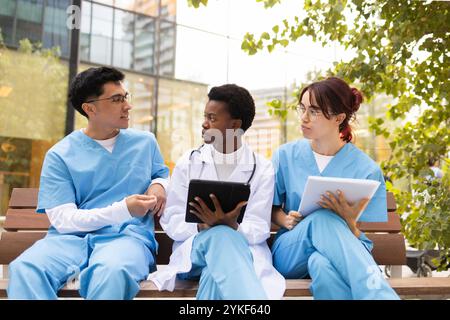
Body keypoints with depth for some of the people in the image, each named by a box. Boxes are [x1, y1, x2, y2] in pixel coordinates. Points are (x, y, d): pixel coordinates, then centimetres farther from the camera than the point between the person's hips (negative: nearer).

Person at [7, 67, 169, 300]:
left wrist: (159, 185, 5)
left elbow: (162, 174, 32)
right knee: (25, 269, -34)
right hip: (72, 237, 0)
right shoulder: (59, 155, 4)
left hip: (126, 235, 1)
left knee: (112, 271, -39)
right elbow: (63, 219, -5)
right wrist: (123, 210, -16)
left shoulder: (145, 142, 14)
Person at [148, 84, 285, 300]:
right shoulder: (188, 163, 6)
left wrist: (232, 226, -26)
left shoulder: (262, 168, 3)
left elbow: (258, 229, -3)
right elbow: (171, 222, 2)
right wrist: (203, 226, -19)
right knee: (220, 235, -36)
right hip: (194, 246, 1)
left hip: (243, 247, -1)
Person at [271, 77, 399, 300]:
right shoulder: (285, 156, 3)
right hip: (290, 252, 3)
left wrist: (349, 222, -26)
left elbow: (363, 241, -3)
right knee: (322, 219, -36)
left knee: (323, 263, -44)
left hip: (343, 254, -2)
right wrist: (286, 220, -10)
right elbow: (272, 208, 14)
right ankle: (379, 295, -37)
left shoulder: (367, 170, -4)